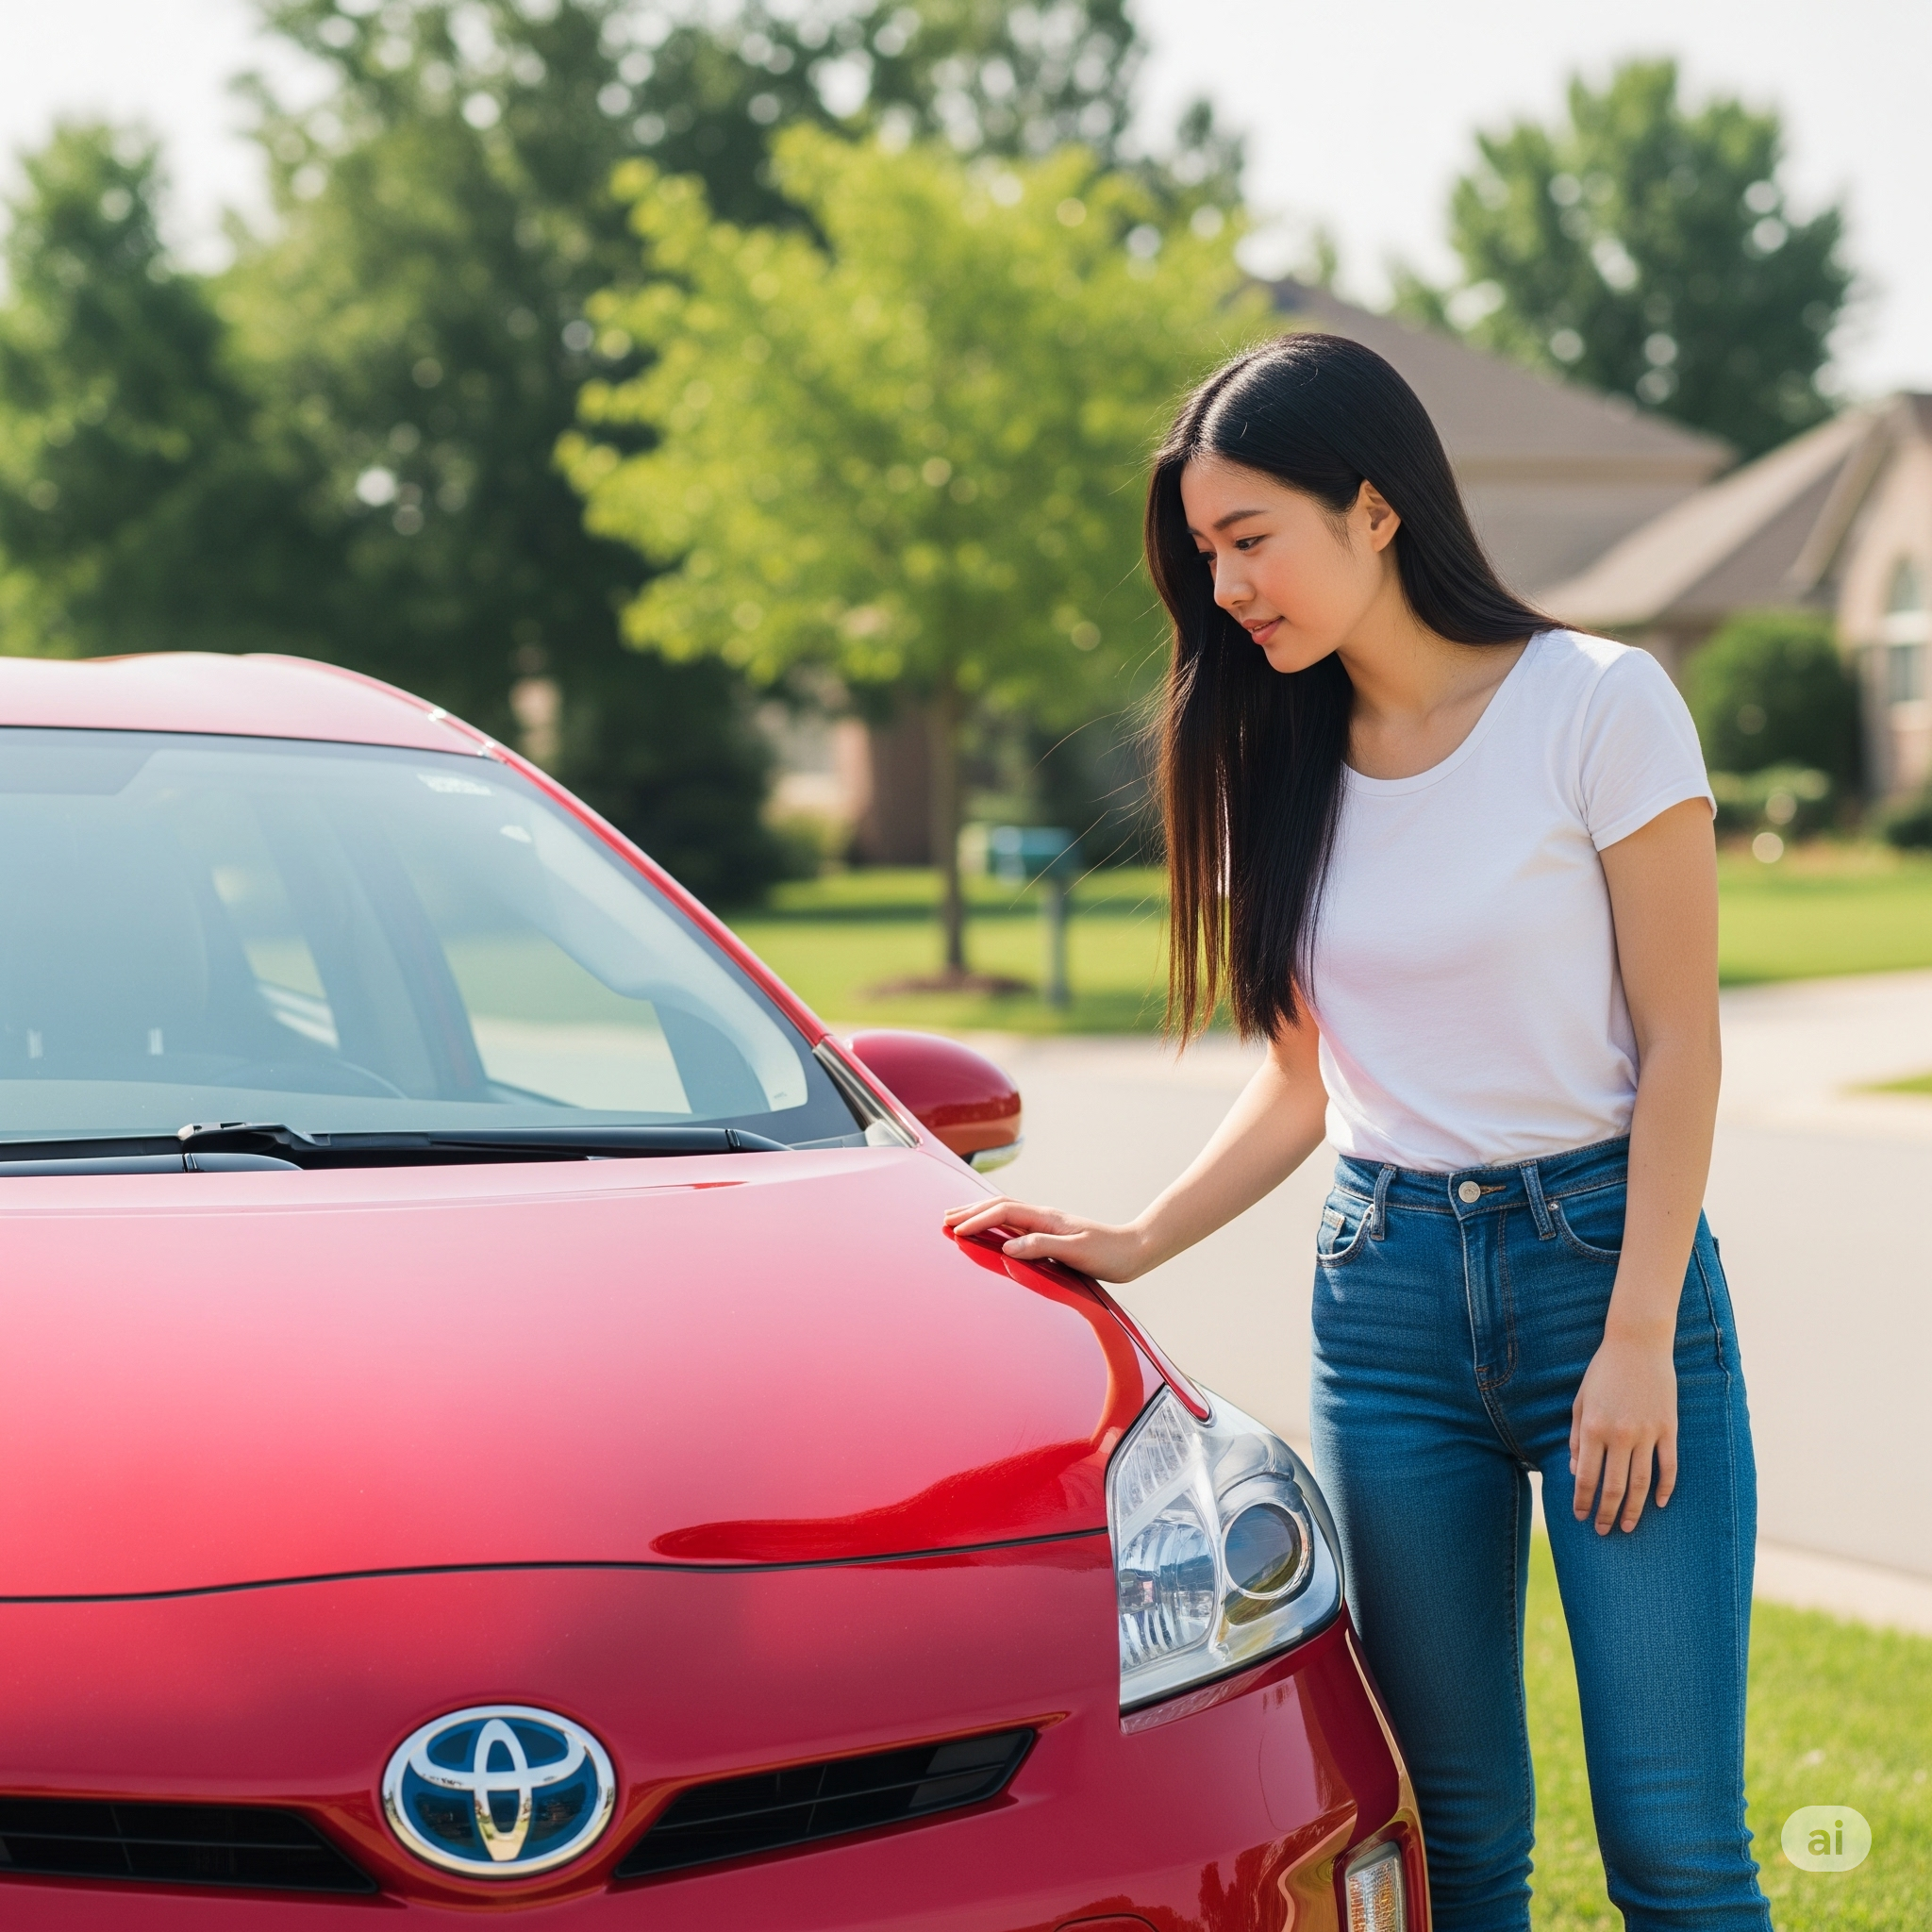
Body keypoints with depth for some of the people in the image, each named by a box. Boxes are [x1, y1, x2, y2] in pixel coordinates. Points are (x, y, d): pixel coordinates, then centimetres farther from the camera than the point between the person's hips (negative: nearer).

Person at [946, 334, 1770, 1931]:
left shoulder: (1600, 704, -6)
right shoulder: (1281, 767, 9)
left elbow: (1678, 1045, -7)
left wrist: (1638, 1338, -12)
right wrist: (1138, 1243, 0)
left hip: (1603, 1253, -4)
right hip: (1383, 1288, 4)